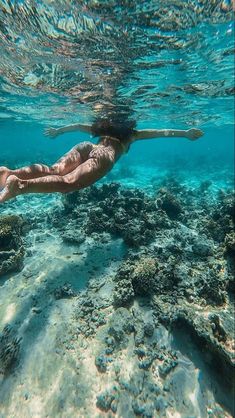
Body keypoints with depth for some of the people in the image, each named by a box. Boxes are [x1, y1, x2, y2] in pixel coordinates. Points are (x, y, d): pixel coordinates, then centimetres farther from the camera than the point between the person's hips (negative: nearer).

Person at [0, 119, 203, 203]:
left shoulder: (105, 128, 39)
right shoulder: (132, 134, 31)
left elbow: (78, 126, 39)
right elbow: (161, 132, 31)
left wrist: (58, 131, 50)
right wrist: (186, 134, 39)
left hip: (85, 147, 6)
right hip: (104, 156, -5)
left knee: (54, 170, -11)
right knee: (68, 182, -24)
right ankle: (20, 185, -43)